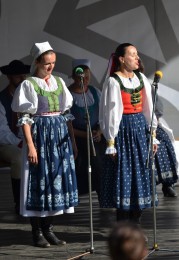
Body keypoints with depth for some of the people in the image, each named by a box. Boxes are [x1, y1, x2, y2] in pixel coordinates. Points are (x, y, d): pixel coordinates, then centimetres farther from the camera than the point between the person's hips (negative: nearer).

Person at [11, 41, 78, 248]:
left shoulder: (59, 82, 12)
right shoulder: (29, 85, -4)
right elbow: (24, 118, -8)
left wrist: (73, 139, 11)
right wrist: (30, 145, -15)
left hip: (60, 134, 6)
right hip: (40, 134, -6)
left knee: (58, 177, 5)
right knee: (39, 179, -3)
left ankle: (48, 228, 14)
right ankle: (37, 232, 4)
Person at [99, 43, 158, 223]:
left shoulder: (141, 79, 8)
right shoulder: (113, 81, -8)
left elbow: (148, 108, 11)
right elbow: (109, 112, -9)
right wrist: (110, 141, -11)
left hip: (140, 127, 6)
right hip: (123, 129, -6)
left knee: (140, 175, 6)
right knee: (123, 176, -2)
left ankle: (135, 227, 14)